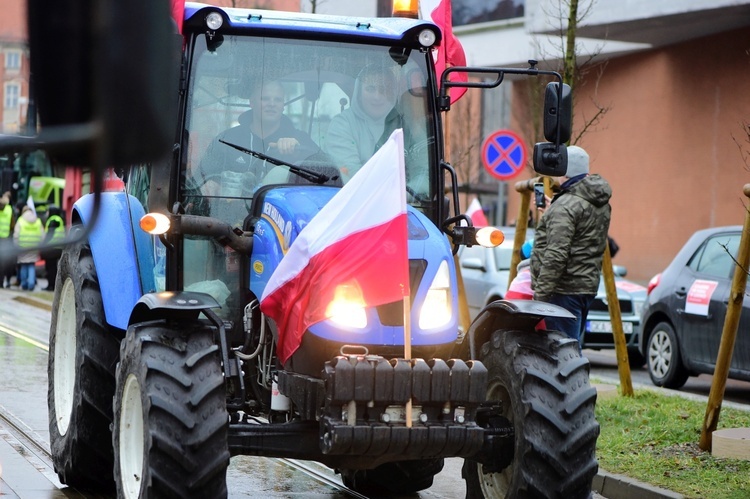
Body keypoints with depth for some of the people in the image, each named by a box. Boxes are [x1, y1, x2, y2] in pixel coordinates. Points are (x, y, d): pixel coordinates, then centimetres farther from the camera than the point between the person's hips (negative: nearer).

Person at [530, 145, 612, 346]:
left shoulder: (565, 206, -17)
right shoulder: (601, 204, 13)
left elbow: (556, 256, -22)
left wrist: (541, 293, -19)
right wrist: (550, 213, 24)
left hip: (564, 289, -9)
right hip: (588, 285, 9)